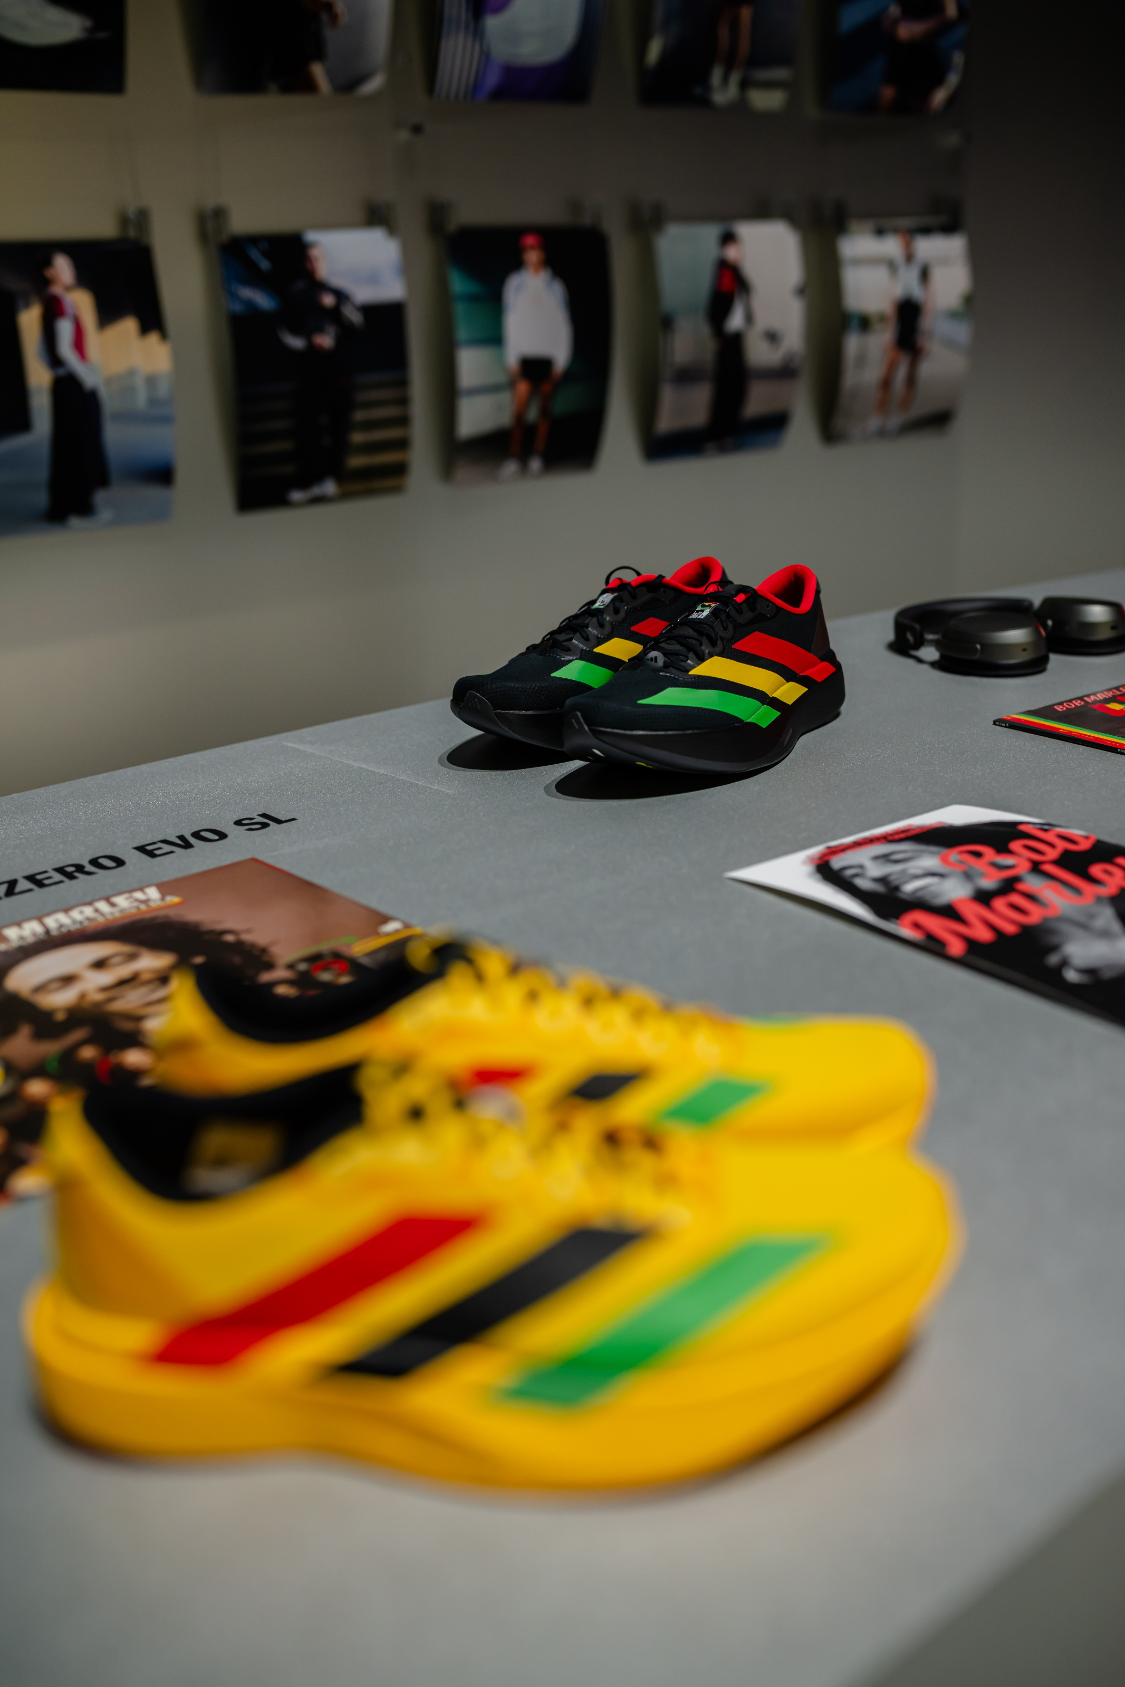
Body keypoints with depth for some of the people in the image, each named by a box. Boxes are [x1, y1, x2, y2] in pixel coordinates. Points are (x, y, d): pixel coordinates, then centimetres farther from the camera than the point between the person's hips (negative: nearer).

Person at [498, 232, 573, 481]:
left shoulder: (555, 286, 5)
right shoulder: (515, 283, 5)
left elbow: (564, 325, 6)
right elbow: (510, 322, 5)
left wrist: (562, 360, 0)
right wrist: (511, 359, -1)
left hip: (549, 355, 1)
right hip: (524, 355, -1)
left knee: (545, 408, 4)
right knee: (519, 408, -10)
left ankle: (538, 454, 12)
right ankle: (513, 458, -10)